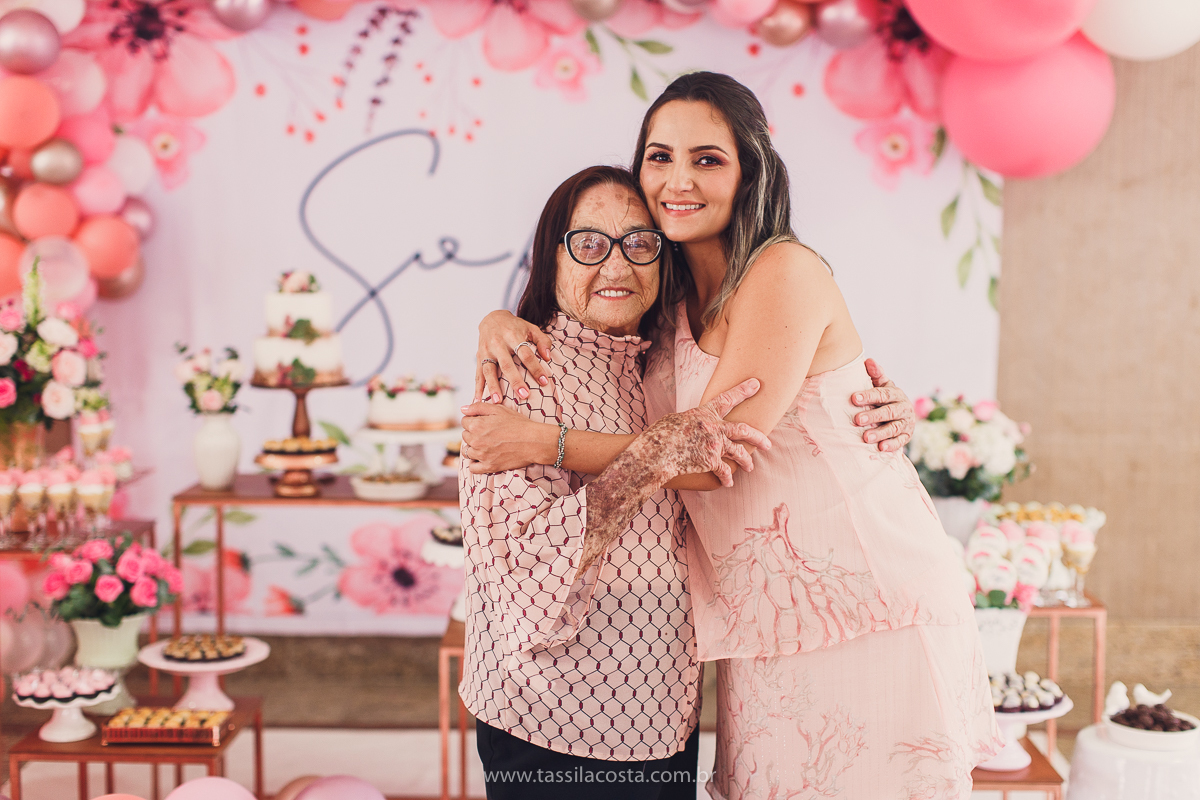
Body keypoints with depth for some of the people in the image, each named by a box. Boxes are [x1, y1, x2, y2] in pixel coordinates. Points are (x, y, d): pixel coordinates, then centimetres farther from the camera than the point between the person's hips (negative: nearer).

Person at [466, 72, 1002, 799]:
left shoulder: (785, 270, -13)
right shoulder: (675, 300, 10)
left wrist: (540, 441, -12)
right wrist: (505, 321, 2)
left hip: (867, 609, -6)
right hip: (767, 626, 7)